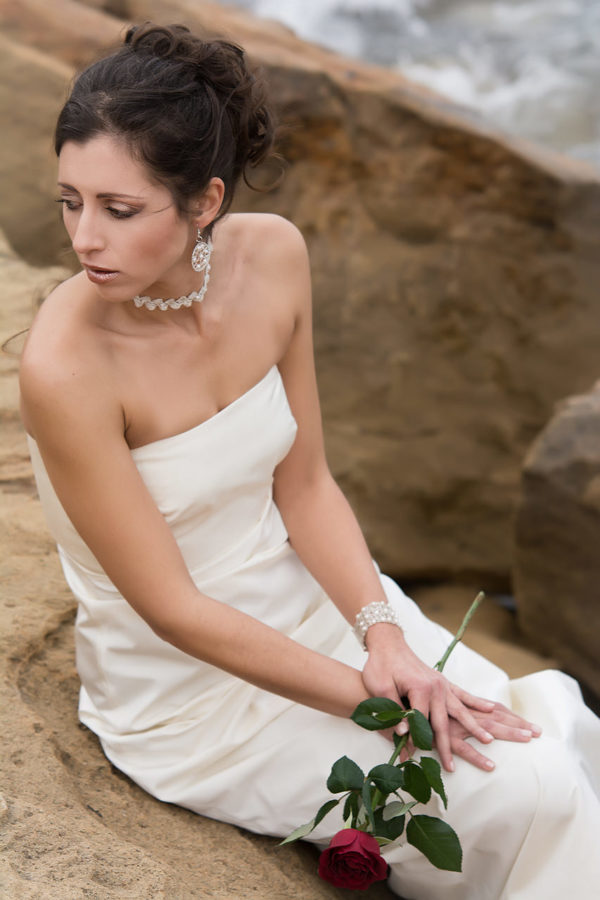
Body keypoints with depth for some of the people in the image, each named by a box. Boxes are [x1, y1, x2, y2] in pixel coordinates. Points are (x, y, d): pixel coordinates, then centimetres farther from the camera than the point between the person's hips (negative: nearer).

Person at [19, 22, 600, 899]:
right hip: (183, 682, -5)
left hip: (299, 597, 5)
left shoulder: (272, 254, -12)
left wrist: (386, 639, -15)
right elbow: (174, 611, -22)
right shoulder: (66, 366, -29)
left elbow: (304, 486, -3)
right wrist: (369, 701, -19)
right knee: (525, 796, -11)